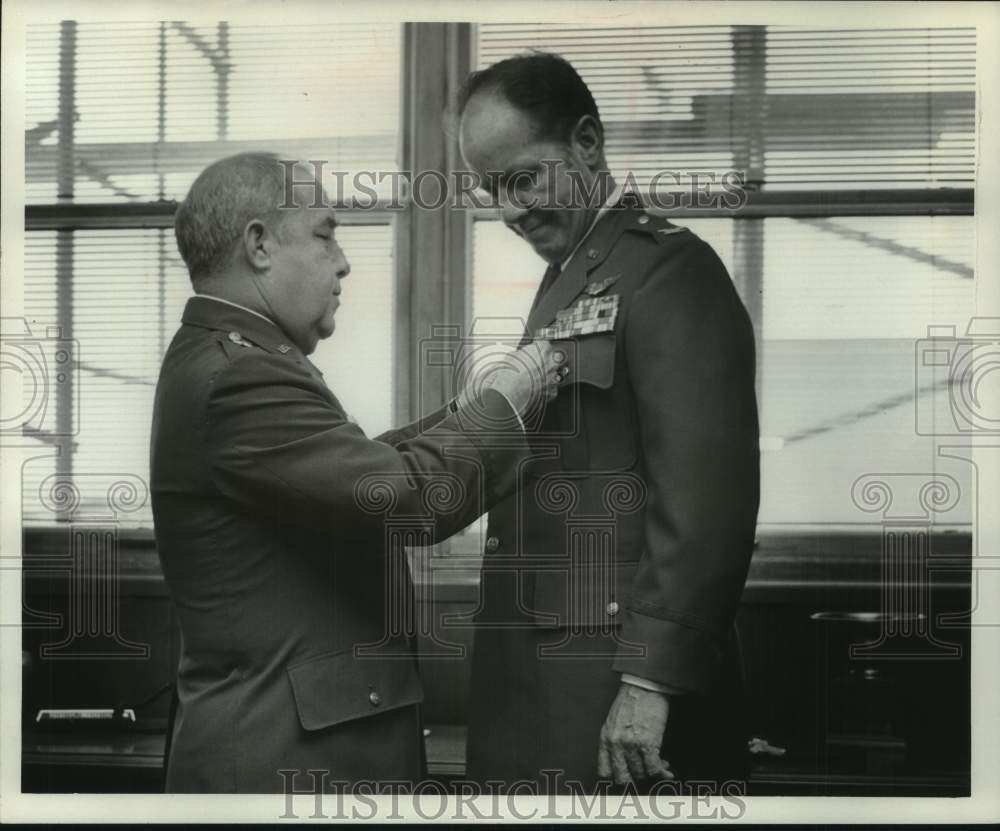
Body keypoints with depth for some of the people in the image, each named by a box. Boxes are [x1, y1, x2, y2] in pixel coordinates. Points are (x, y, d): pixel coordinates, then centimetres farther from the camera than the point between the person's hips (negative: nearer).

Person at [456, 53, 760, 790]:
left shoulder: (667, 267, -11)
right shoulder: (564, 280, 17)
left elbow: (703, 495, -18)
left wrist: (651, 680, -20)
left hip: (623, 678, -8)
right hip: (544, 673, 8)